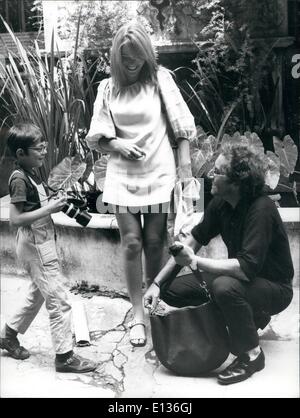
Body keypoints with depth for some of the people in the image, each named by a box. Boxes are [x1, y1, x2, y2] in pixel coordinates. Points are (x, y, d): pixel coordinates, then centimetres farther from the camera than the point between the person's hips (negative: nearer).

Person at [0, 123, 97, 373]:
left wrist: (53, 203, 3)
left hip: (42, 243, 10)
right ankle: (64, 356, 3)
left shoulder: (31, 174, 9)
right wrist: (49, 209, -23)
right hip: (35, 246, -10)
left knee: (38, 293, 23)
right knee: (59, 301, -6)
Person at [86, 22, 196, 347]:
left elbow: (181, 126, -3)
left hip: (158, 173, -1)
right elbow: (97, 138, 7)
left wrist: (185, 168, -8)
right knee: (132, 242, -2)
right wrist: (117, 144, -13)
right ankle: (138, 315, 7)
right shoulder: (107, 88, 5)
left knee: (154, 242, 5)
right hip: (122, 174, 1)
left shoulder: (160, 79, -2)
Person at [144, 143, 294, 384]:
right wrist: (157, 283, -5)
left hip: (274, 288, -8)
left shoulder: (261, 209, -29)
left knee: (224, 287, -38)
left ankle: (252, 355, -12)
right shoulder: (220, 204, -7)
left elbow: (246, 268, -36)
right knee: (170, 290, 1)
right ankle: (252, 317, 12)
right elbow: (194, 240, 0)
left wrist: (195, 262, -32)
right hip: (242, 278, 8)